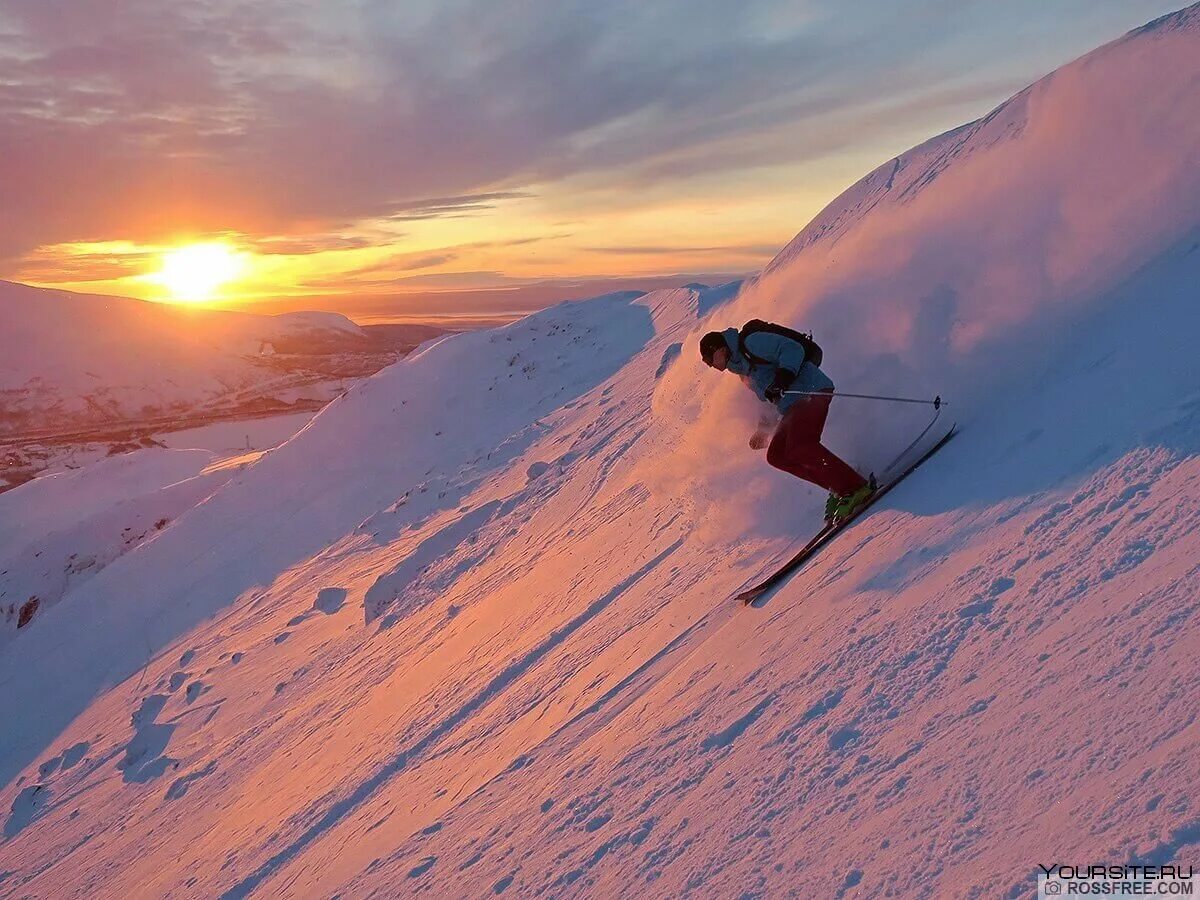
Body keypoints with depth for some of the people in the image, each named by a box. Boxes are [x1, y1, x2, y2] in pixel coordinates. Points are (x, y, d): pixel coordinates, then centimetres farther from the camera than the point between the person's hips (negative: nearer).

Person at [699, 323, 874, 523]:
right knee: (776, 455, -2)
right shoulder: (743, 368, 26)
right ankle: (838, 489, -7)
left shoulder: (751, 342, -3)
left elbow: (792, 349, -14)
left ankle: (857, 487, -25)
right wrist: (763, 428, 27)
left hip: (812, 390, -10)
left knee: (799, 447, -26)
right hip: (793, 407, 10)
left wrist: (783, 376, -27)